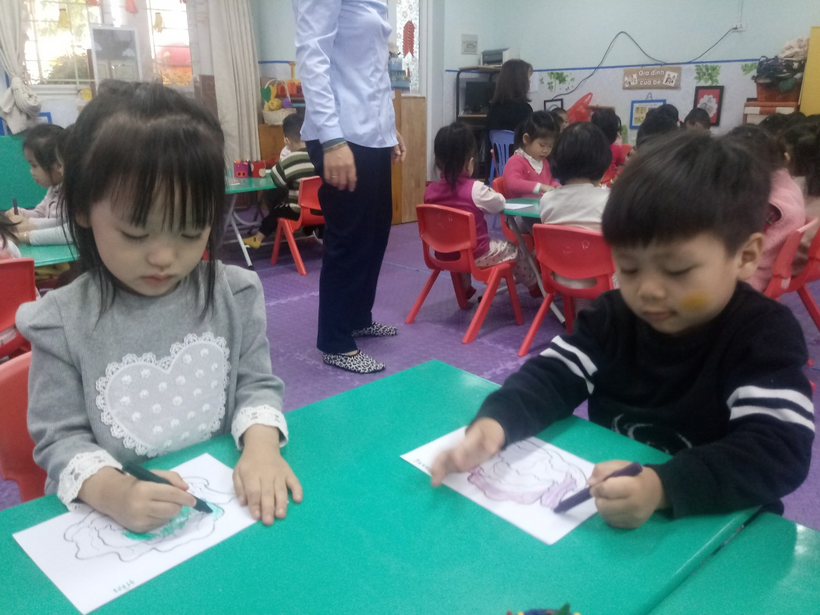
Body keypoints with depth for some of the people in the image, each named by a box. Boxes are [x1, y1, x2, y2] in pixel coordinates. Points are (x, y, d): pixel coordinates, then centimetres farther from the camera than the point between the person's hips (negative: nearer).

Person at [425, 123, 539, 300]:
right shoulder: (475, 189, -20)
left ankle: (465, 288, 56)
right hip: (476, 255, -5)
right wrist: (489, 192, 15)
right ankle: (534, 286, 39)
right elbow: (500, 204, -6)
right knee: (513, 249, 19)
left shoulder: (430, 190, -7)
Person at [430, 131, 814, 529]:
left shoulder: (765, 336, -12)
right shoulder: (614, 314, 0)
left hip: (713, 530, -3)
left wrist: (663, 487, -39)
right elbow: (553, 374, -8)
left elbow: (780, 449, -23)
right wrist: (494, 423, -29)